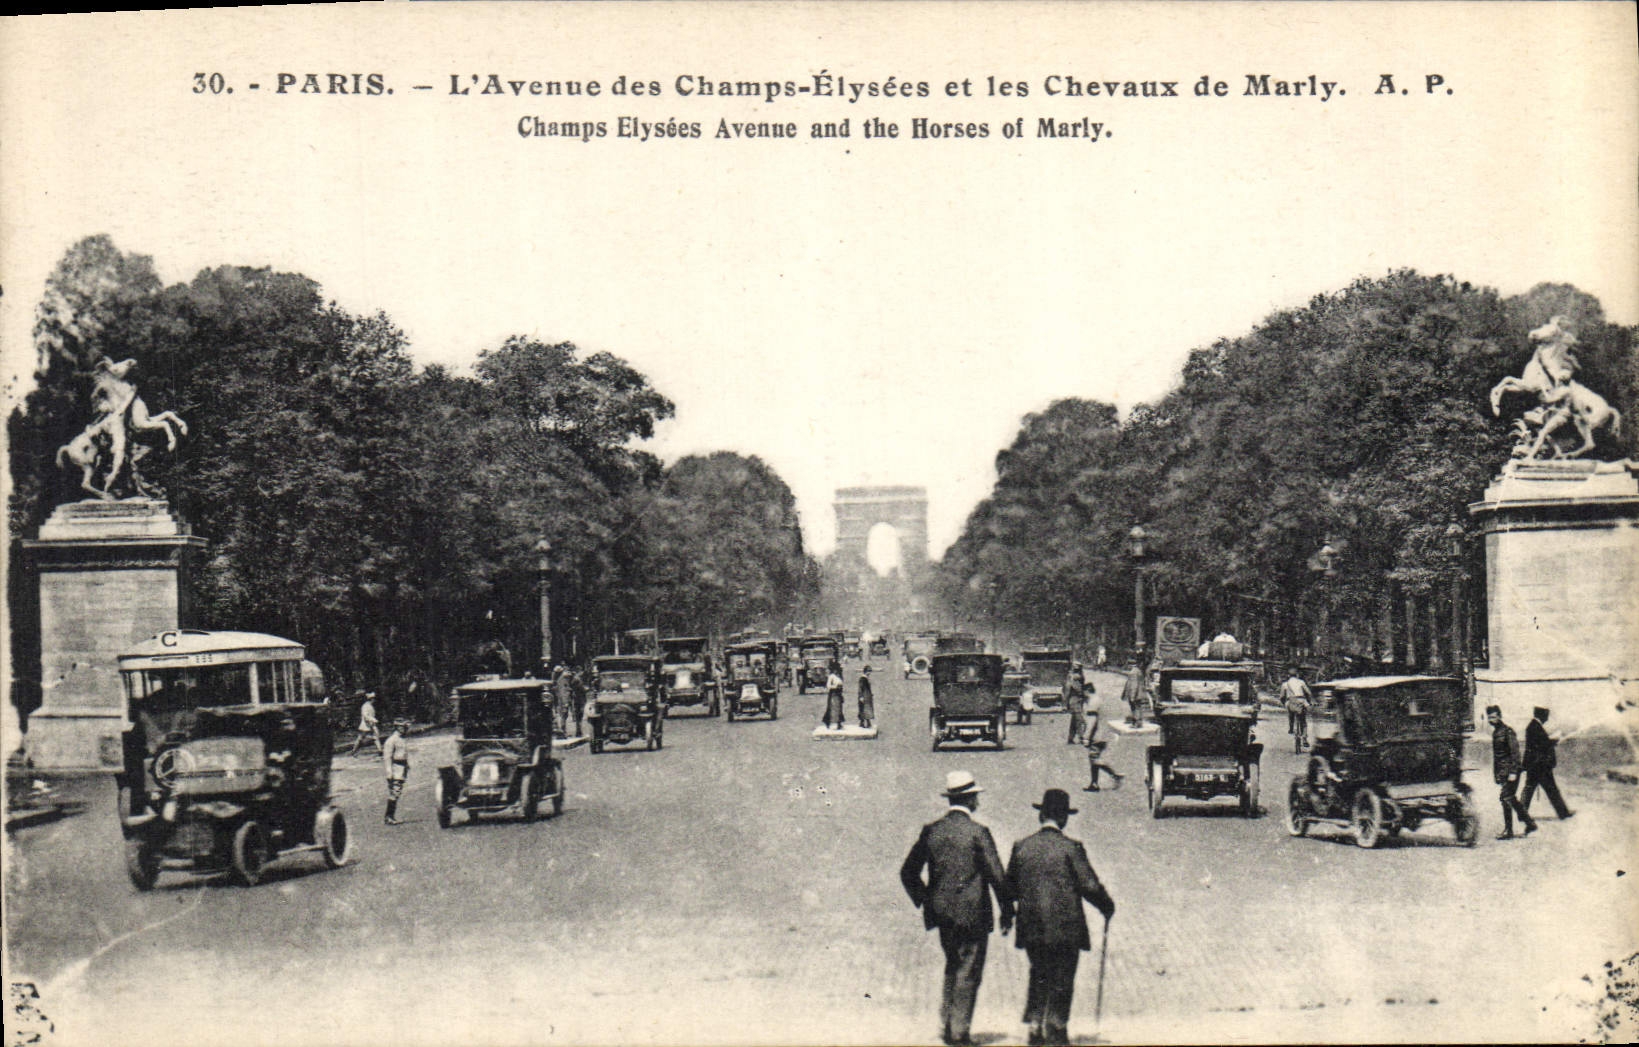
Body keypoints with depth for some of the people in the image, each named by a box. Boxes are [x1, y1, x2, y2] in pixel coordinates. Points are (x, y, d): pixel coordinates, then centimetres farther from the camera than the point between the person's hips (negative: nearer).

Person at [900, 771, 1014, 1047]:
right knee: (968, 973, 2)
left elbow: (908, 872, 7)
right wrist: (1007, 911, -1)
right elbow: (997, 876, -11)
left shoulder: (930, 831, 2)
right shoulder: (977, 832, -12)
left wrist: (924, 901, 19)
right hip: (972, 914, -5)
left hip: (941, 913, 5)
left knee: (952, 969, 20)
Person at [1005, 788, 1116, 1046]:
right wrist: (1108, 908, 6)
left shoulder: (1021, 847, 1)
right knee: (1062, 983, 6)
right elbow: (1090, 886, -11)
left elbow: (1010, 887, 8)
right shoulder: (1071, 848, -11)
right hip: (1066, 928, -4)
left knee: (1039, 977, 18)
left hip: (1032, 928, 4)